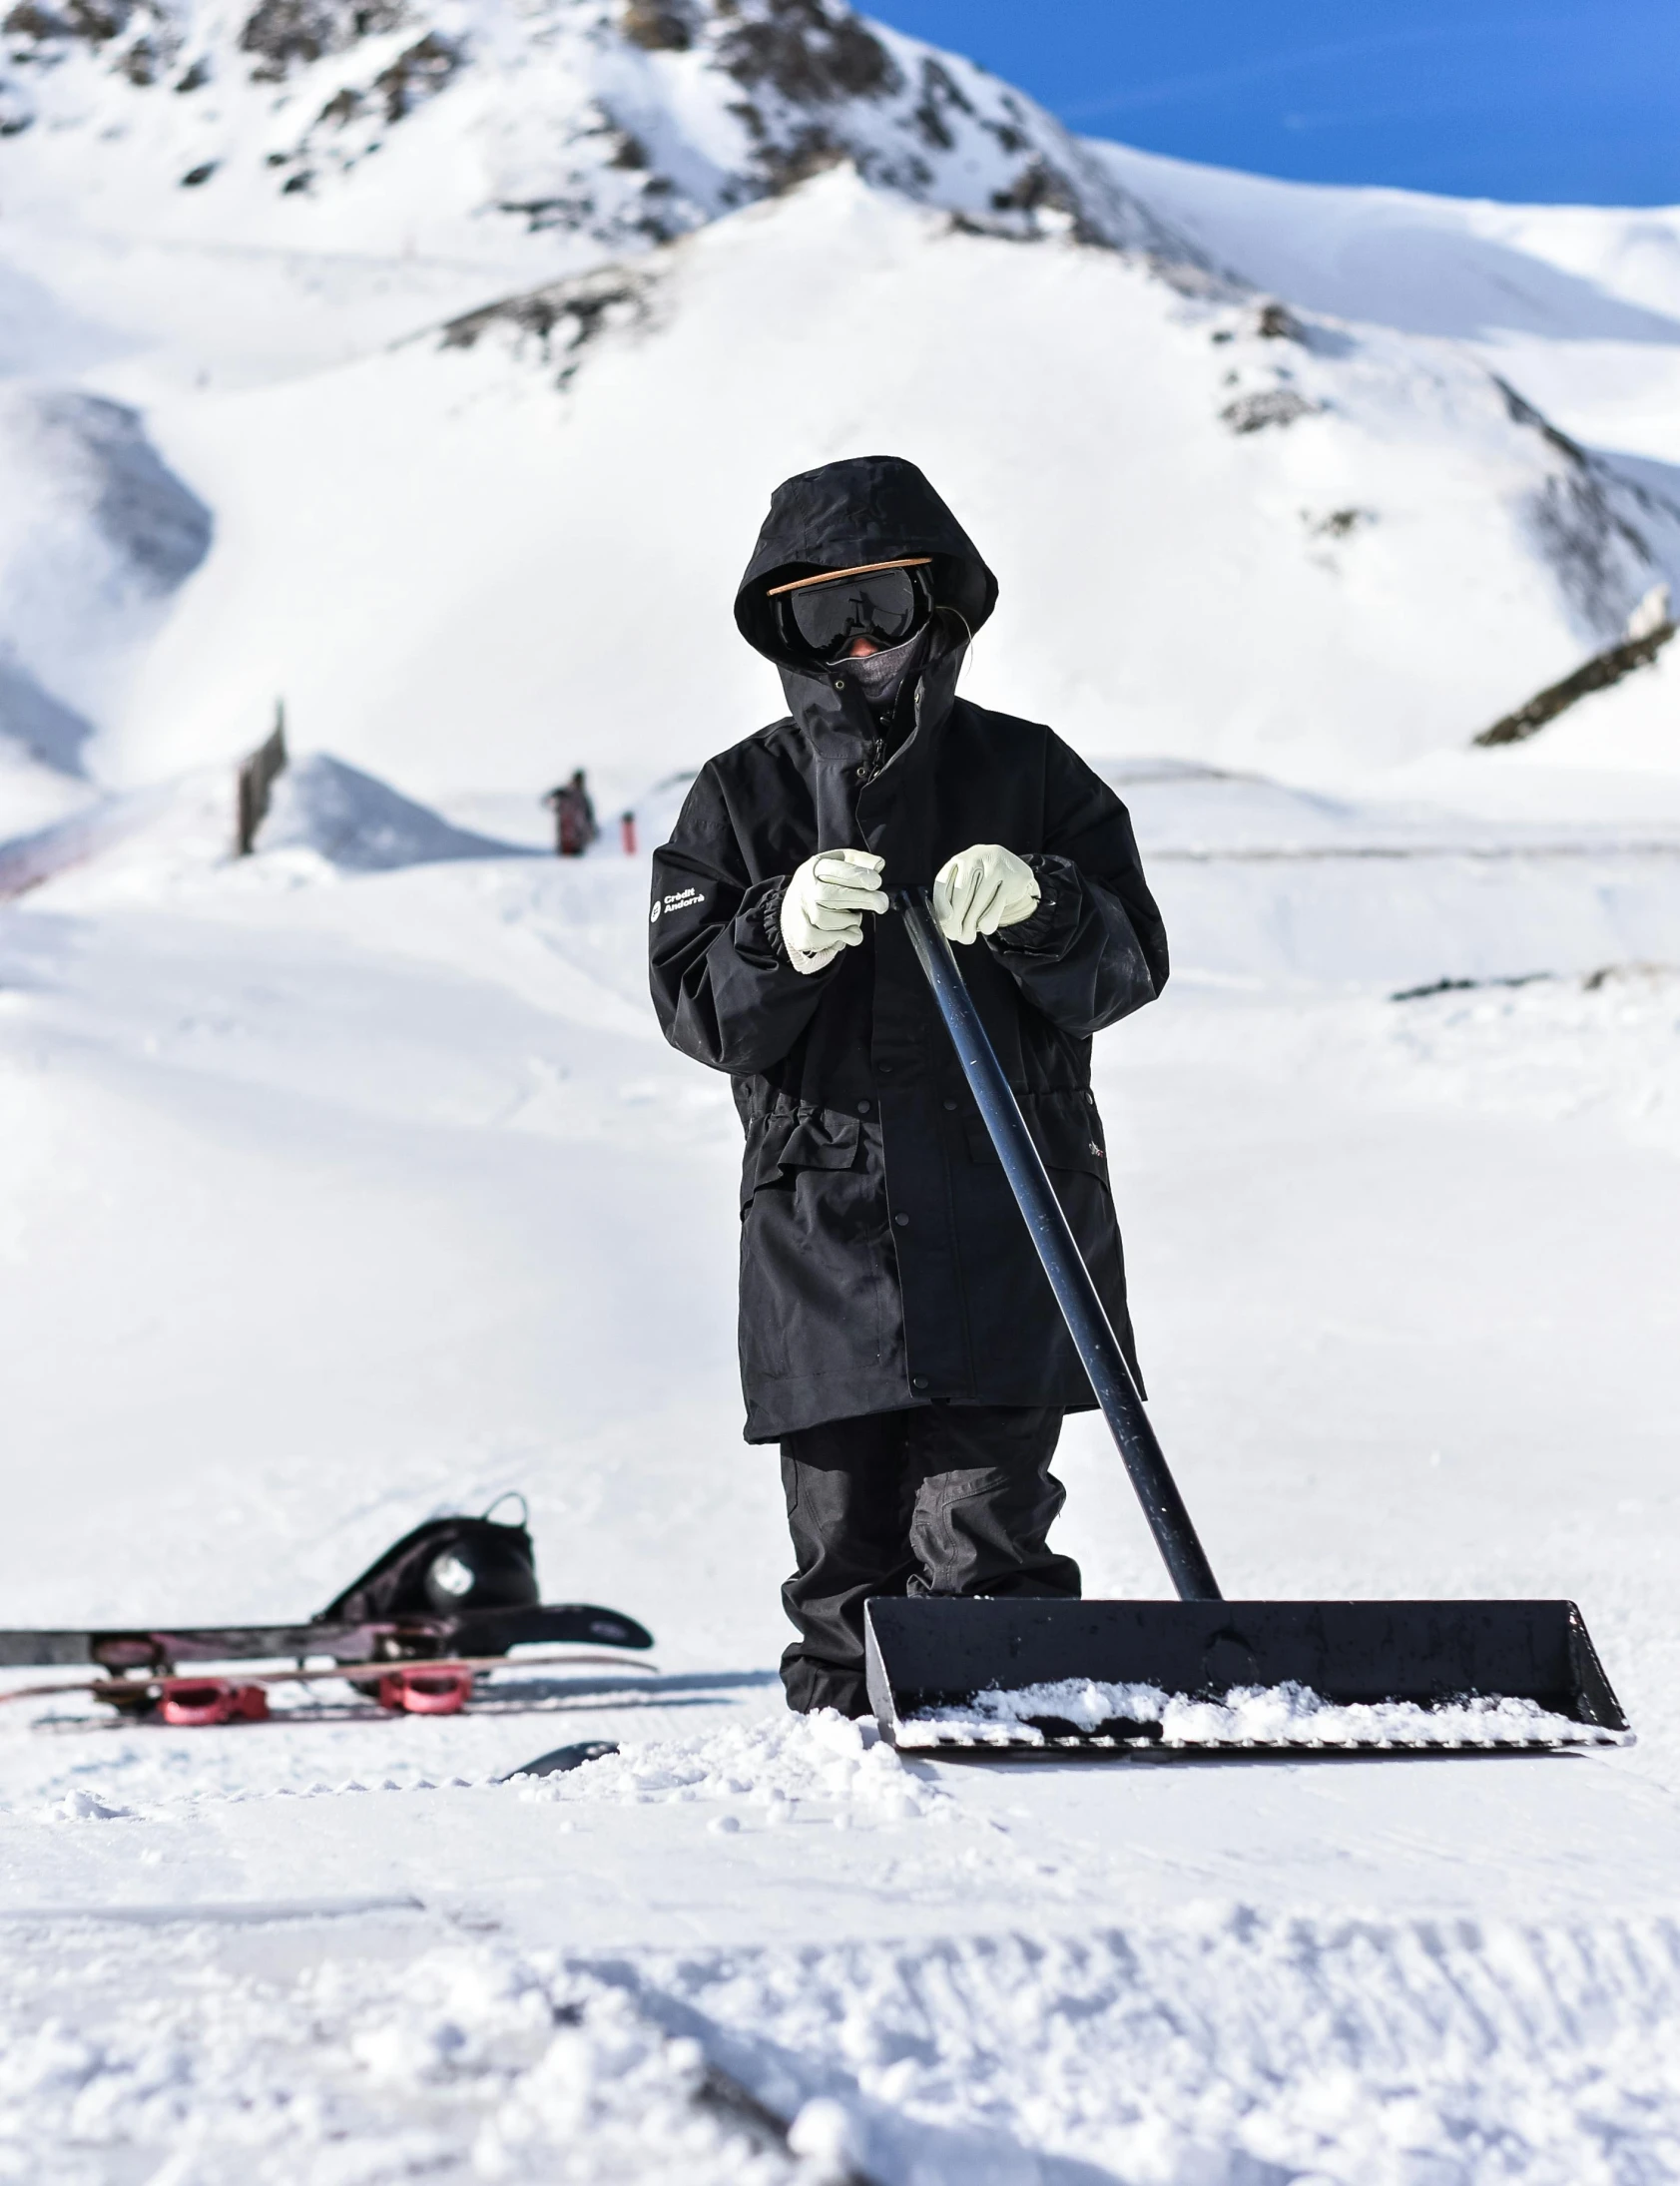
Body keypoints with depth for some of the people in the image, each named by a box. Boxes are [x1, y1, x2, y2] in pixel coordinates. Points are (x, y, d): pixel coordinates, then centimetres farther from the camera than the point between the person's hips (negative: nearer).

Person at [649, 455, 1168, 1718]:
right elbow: (697, 1009, 1)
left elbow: (1128, 965, 0)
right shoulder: (745, 797, 10)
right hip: (820, 1236, 2)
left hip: (1004, 1228, -2)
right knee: (844, 1555, 6)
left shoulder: (1029, 775, 7)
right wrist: (781, 938, -21)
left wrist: (1036, 912, -22)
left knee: (977, 1548, -7)